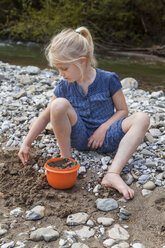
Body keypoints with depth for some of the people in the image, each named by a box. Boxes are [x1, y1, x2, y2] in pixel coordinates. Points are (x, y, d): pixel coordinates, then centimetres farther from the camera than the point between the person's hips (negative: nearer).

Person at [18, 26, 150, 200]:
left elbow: (122, 110, 0)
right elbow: (46, 116, 5)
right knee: (59, 105, -27)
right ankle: (66, 158, -13)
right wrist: (26, 143, 2)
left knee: (142, 119, -27)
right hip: (79, 137, 1)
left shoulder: (108, 79, -6)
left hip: (105, 138, 0)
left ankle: (113, 174, -39)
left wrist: (103, 128, -16)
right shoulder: (64, 86, 1)